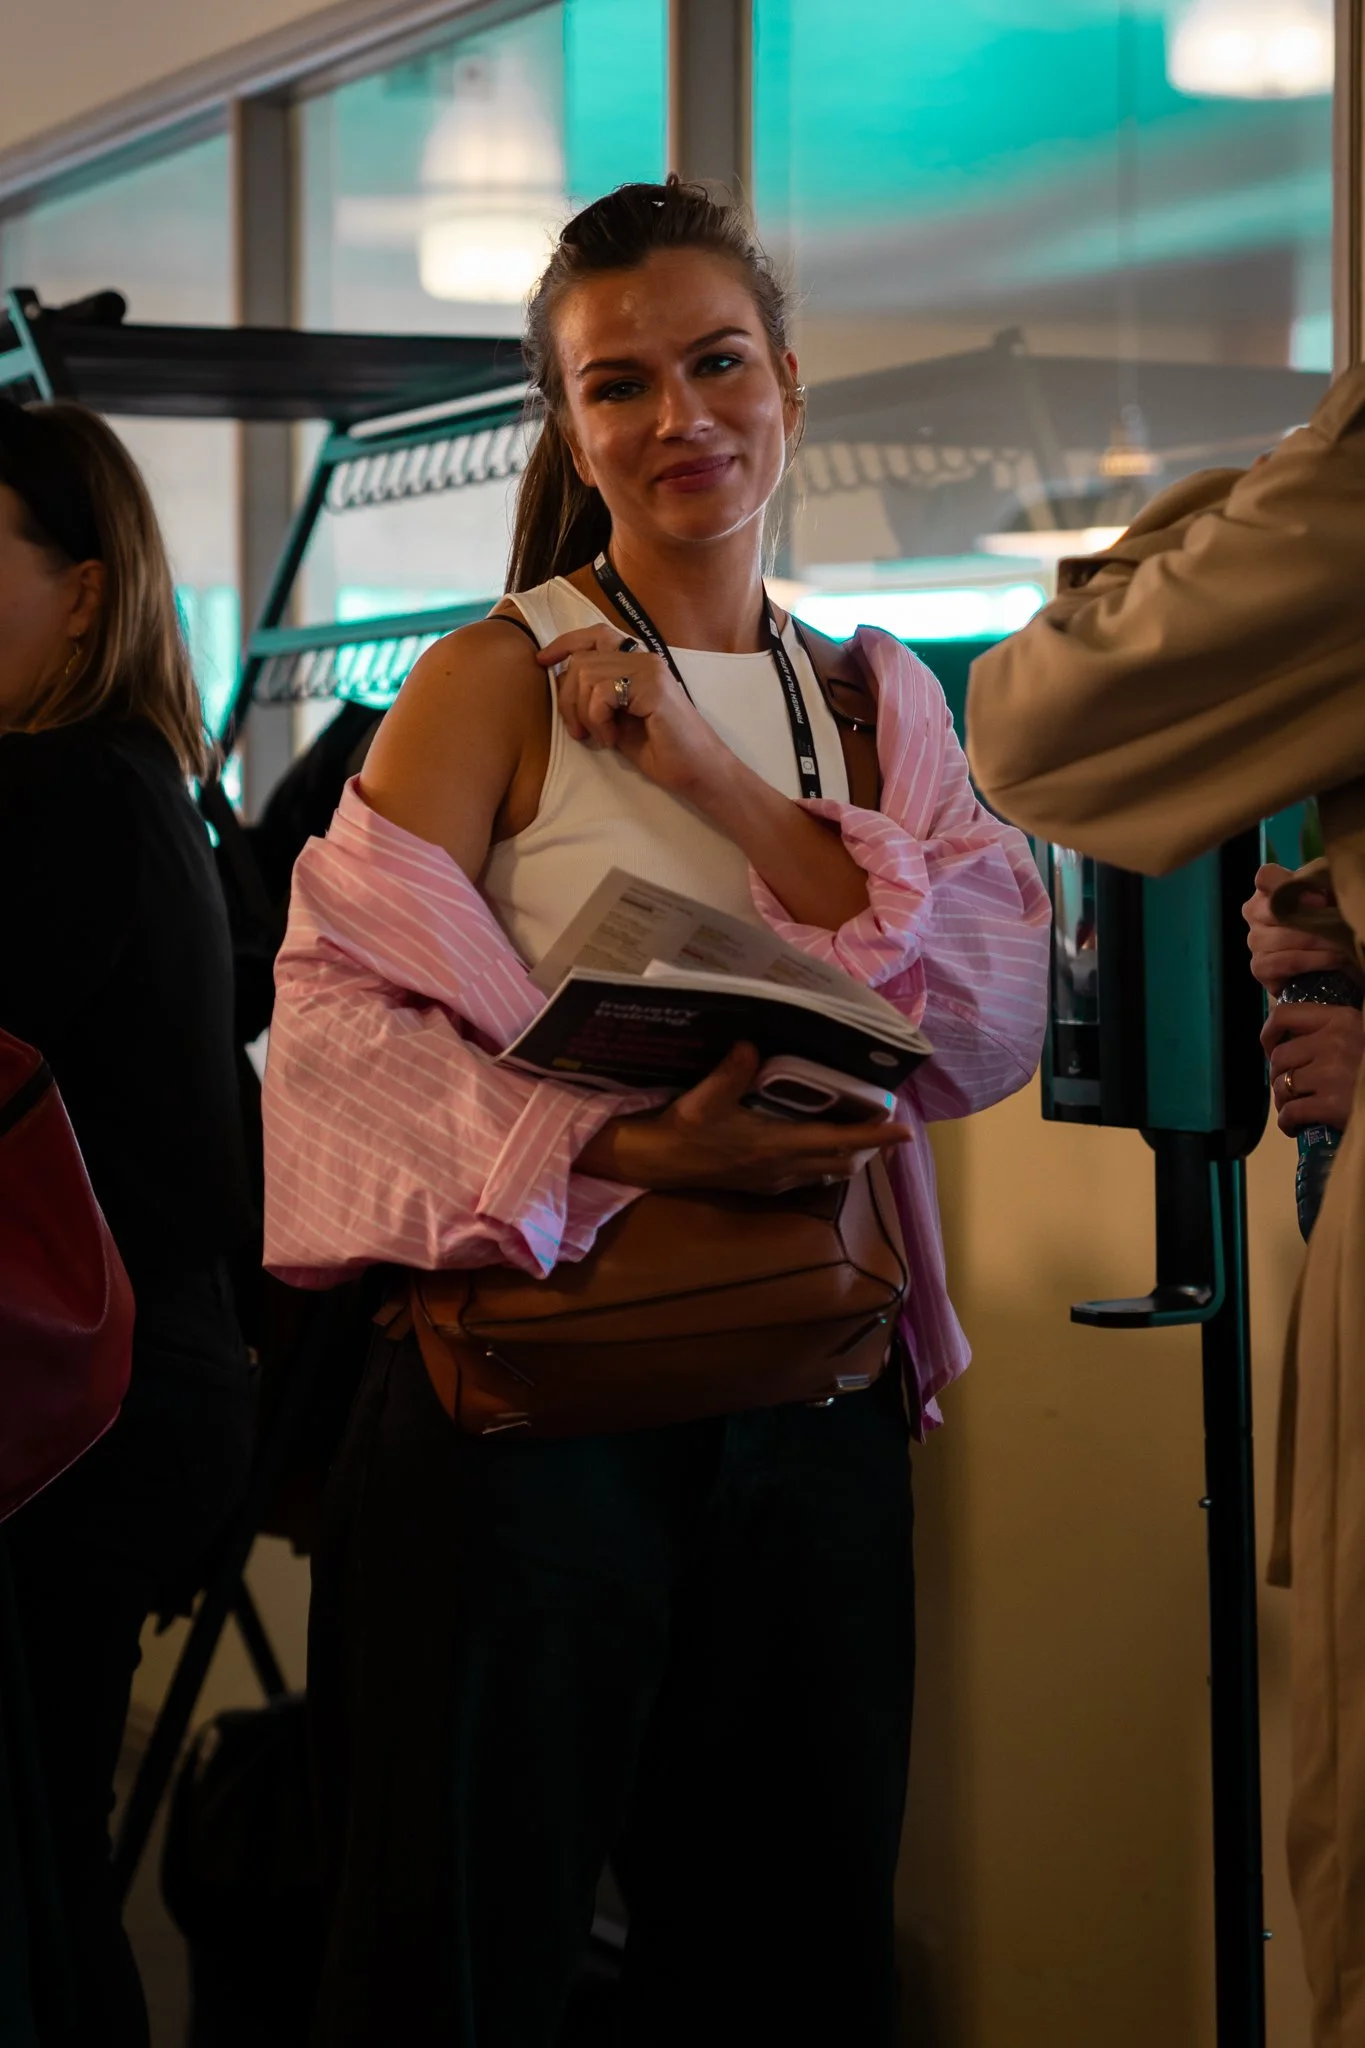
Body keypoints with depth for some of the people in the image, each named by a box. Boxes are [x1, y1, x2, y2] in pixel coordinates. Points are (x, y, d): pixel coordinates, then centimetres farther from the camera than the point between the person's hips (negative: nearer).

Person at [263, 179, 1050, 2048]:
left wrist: (714, 777, -10)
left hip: (812, 1401, 5)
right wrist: (630, 1151, -26)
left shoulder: (880, 698, 12)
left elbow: (994, 1021, -2)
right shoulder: (496, 678, -3)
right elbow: (343, 1009, -12)